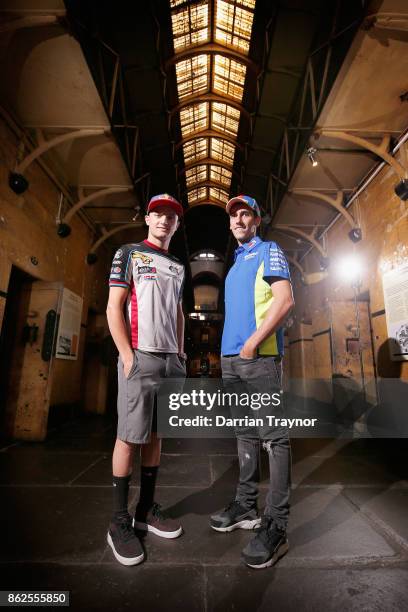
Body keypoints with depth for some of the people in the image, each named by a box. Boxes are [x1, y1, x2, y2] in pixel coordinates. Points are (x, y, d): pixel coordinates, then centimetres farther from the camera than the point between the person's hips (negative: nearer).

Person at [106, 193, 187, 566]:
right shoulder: (129, 254, 4)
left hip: (171, 359, 6)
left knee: (155, 435, 12)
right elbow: (114, 307, -4)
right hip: (140, 356, -5)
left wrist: (181, 353, 10)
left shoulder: (178, 266, 19)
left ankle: (146, 509, 26)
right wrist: (128, 355, -12)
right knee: (130, 436, 0)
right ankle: (120, 521, 16)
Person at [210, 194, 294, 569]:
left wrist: (253, 342, -17)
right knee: (245, 434, 14)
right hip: (231, 359, 8)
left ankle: (276, 525, 8)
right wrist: (231, 351, 14)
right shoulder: (236, 263, 24)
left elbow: (285, 300, -12)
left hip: (260, 357, -8)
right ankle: (246, 507, 27)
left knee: (273, 437, -3)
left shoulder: (269, 252, 2)